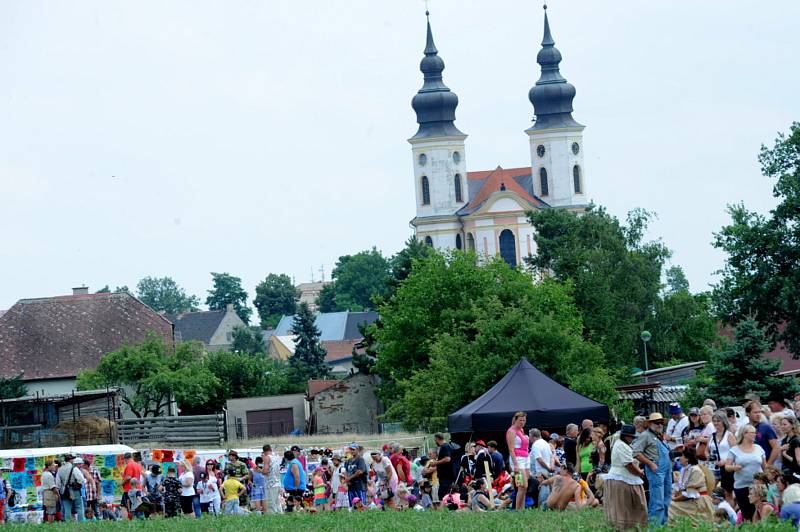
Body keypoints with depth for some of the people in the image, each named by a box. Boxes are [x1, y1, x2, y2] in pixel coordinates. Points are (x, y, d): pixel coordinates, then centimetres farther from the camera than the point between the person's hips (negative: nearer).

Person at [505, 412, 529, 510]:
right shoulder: (511, 431, -7)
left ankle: (522, 509, 3)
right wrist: (515, 465, -21)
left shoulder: (521, 430, 18)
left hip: (526, 459, 8)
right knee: (523, 486, -16)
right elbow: (511, 450, -13)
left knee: (524, 487, 3)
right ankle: (517, 509, -12)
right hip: (517, 459, -8)